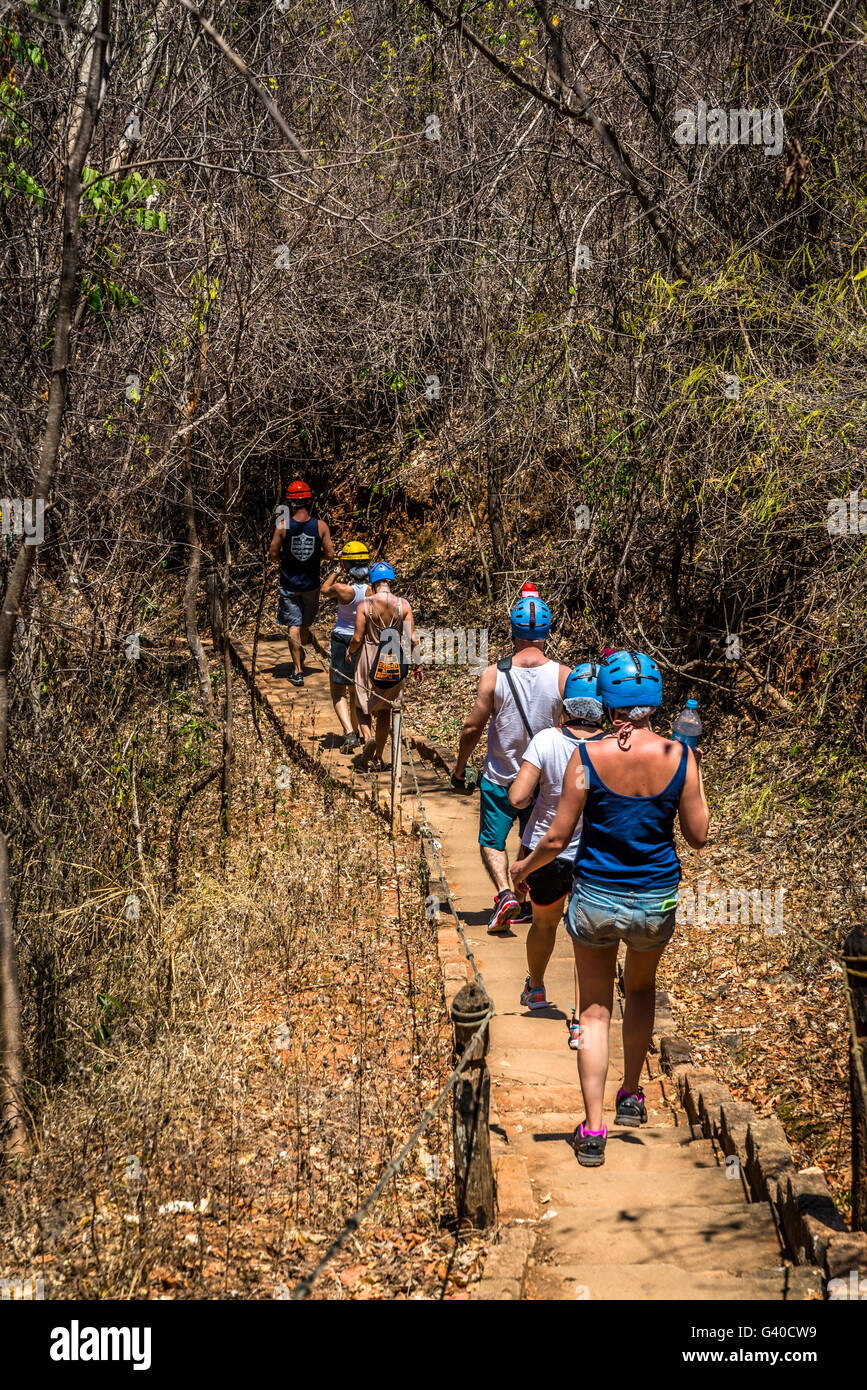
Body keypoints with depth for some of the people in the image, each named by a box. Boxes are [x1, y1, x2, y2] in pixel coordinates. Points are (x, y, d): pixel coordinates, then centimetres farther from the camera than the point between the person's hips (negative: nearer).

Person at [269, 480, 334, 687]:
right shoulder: (320, 526, -10)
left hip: (289, 584, -2)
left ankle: (297, 671, -1)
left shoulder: (283, 526, -14)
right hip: (311, 584, 2)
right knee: (306, 625, 20)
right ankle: (299, 659, 40)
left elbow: (273, 554, -9)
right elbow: (330, 554, -7)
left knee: (294, 626, 3)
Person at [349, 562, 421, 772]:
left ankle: (368, 738, -13)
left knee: (363, 705, 16)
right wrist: (418, 664, 6)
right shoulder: (403, 605, -7)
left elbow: (357, 638, -12)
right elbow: (412, 638, -6)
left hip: (370, 660, -3)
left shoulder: (364, 605, -13)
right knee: (384, 711, 16)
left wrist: (350, 652, 9)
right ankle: (378, 759, 18)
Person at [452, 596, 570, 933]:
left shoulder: (494, 675, -13)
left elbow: (473, 728, -9)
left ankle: (505, 893, -12)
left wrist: (459, 769, 5)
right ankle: (525, 905, 28)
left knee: (492, 841, 10)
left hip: (499, 777, -2)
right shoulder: (563, 676, -11)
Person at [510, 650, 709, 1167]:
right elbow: (699, 836, -4)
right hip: (656, 901, 1)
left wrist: (525, 867, 10)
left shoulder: (588, 756, -15)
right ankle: (632, 1096, 36)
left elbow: (557, 839, -10)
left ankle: (593, 1129, 8)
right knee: (642, 987, 30)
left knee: (595, 1009, 12)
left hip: (596, 897, -1)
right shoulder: (678, 756, -12)